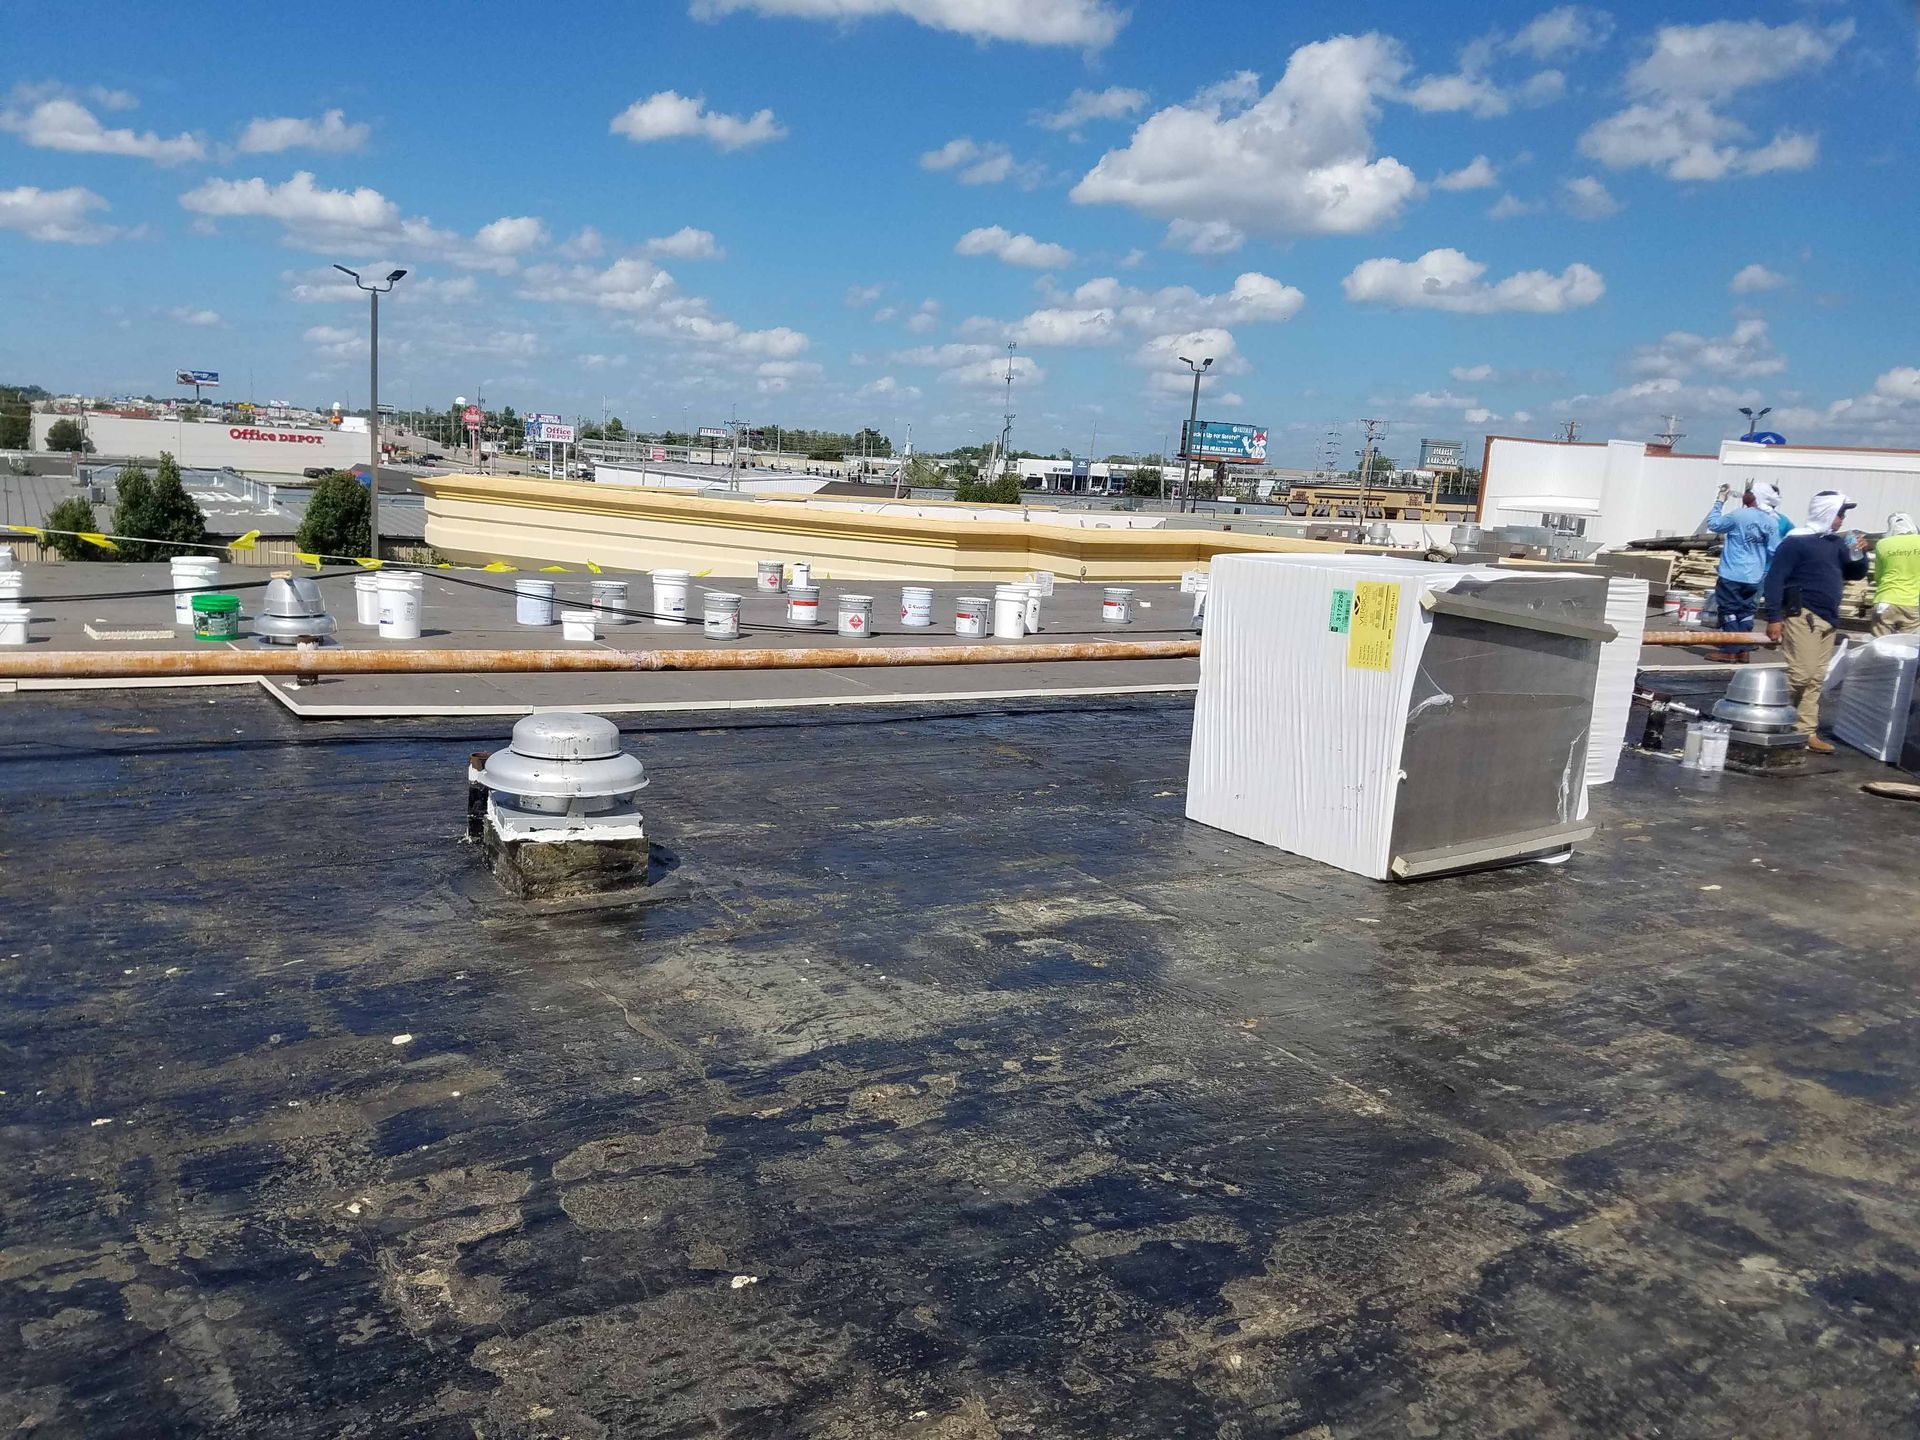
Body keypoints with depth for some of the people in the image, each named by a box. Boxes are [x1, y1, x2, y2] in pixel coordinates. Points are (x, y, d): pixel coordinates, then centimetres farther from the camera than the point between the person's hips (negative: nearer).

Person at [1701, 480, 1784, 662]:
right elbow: (1773, 551, 6)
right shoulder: (1772, 522, 1)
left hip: (1732, 574, -5)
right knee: (1746, 611, 12)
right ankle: (1743, 650, 12)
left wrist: (1720, 501, 8)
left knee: (1729, 610, 3)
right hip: (1754, 577, 5)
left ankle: (1731, 650, 2)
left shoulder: (1738, 516, -14)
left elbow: (1714, 524, 0)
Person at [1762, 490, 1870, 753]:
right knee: (1800, 674, -15)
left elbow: (1856, 574, 24)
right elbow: (1774, 579, -13)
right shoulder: (1796, 541, -9)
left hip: (1827, 619, 8)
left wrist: (1858, 554, 2)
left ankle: (1806, 733, 12)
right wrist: (1774, 617, -19)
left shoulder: (1836, 543, 15)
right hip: (1802, 615, -8)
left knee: (1815, 679, 8)